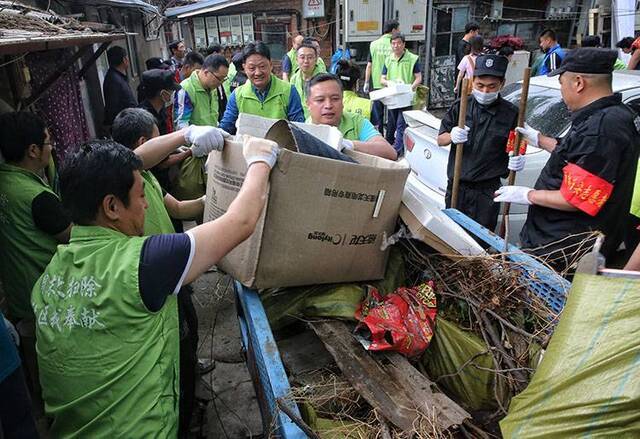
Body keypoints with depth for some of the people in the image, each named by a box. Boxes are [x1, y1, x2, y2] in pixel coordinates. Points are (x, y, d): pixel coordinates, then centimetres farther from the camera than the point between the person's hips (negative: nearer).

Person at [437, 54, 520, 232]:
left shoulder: (511, 113, -3)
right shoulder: (460, 106, 2)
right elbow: (440, 140, 5)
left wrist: (517, 160, -16)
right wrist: (451, 136, -18)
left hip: (487, 191, -2)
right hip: (456, 185, 2)